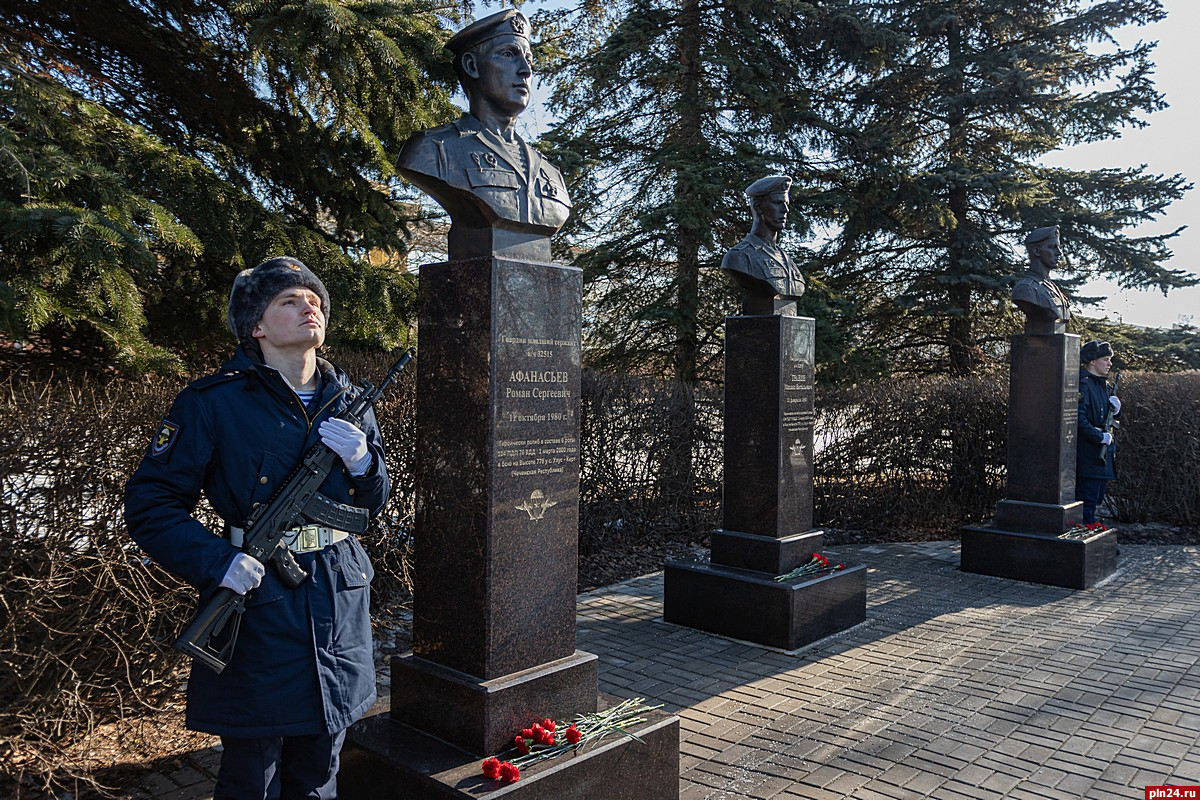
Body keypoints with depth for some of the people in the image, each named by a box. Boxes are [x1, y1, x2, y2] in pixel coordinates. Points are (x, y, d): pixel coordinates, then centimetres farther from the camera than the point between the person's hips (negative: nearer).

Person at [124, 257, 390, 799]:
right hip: (256, 598, -4)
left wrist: (362, 462, -9)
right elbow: (150, 504, -7)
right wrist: (216, 563, -21)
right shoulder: (213, 403, -9)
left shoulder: (348, 402, 7)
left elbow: (374, 503, 12)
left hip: (339, 606, 5)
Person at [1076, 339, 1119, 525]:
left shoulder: (1103, 384, 16)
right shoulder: (1083, 384, -15)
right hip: (1088, 455, -10)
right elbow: (1079, 420, -23)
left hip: (1103, 453, 10)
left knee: (1096, 499, 15)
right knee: (1087, 500, -5)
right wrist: (1100, 437, -19)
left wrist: (1115, 408, 2)